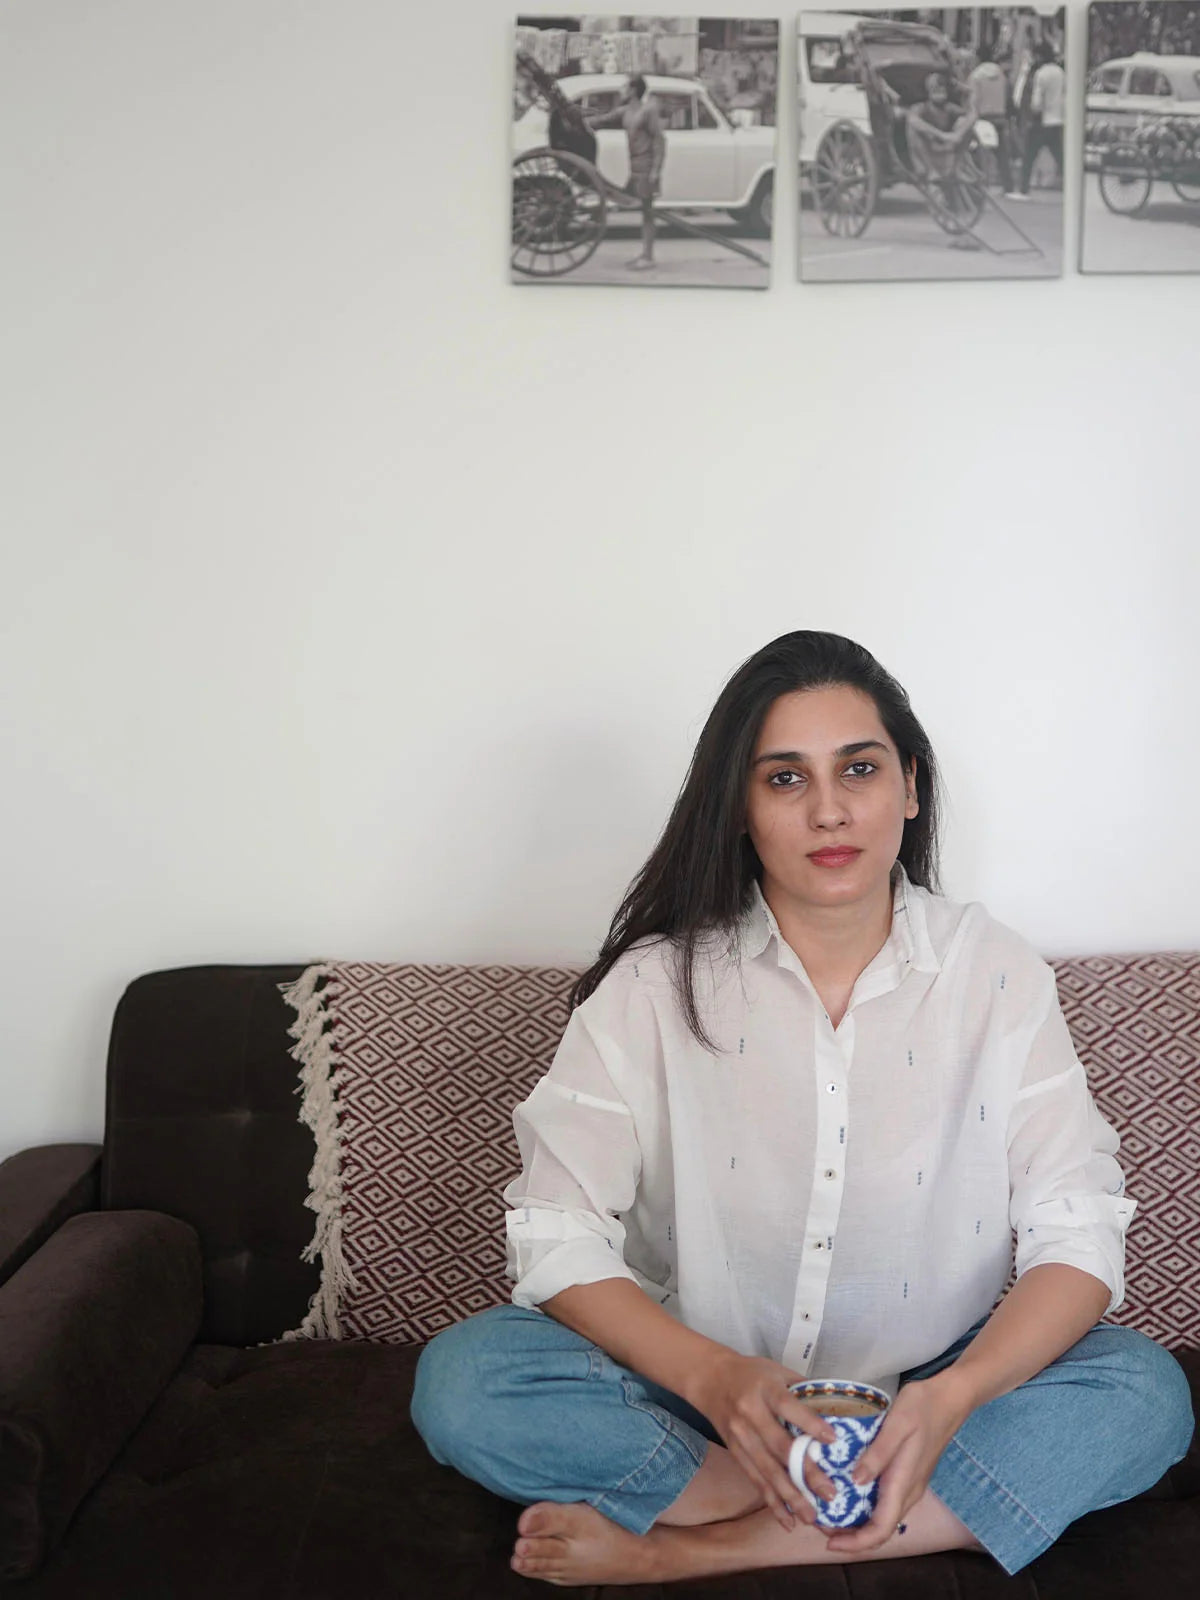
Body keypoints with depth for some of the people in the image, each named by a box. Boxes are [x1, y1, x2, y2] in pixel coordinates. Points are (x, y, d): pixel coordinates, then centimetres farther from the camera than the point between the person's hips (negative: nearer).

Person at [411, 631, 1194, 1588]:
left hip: (921, 1401, 1)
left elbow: (1077, 1235, -8)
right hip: (698, 1394, 0)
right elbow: (556, 1233, -12)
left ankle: (685, 1545, -22)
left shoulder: (997, 975, -4)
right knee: (463, 1379, -25)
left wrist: (955, 1396, -27)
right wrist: (713, 1377, -29)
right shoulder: (658, 982, -7)